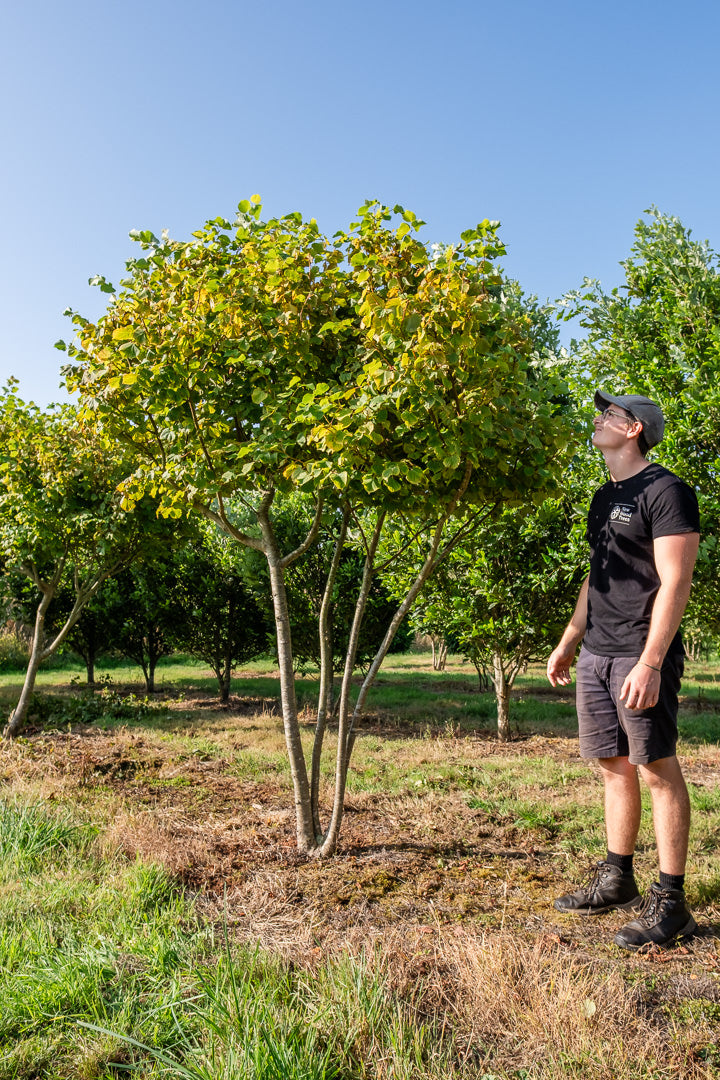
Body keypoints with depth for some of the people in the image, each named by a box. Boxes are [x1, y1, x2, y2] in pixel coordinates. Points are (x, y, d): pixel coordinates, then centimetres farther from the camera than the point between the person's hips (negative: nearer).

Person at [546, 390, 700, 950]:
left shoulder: (666, 490, -10)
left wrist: (650, 662, -22)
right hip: (597, 654, 8)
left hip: (641, 656, -8)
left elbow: (675, 583, -16)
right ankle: (616, 881, 25)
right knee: (615, 767, 14)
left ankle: (670, 901, 8)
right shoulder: (605, 497, 18)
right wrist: (567, 644, 22)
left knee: (658, 769, -2)